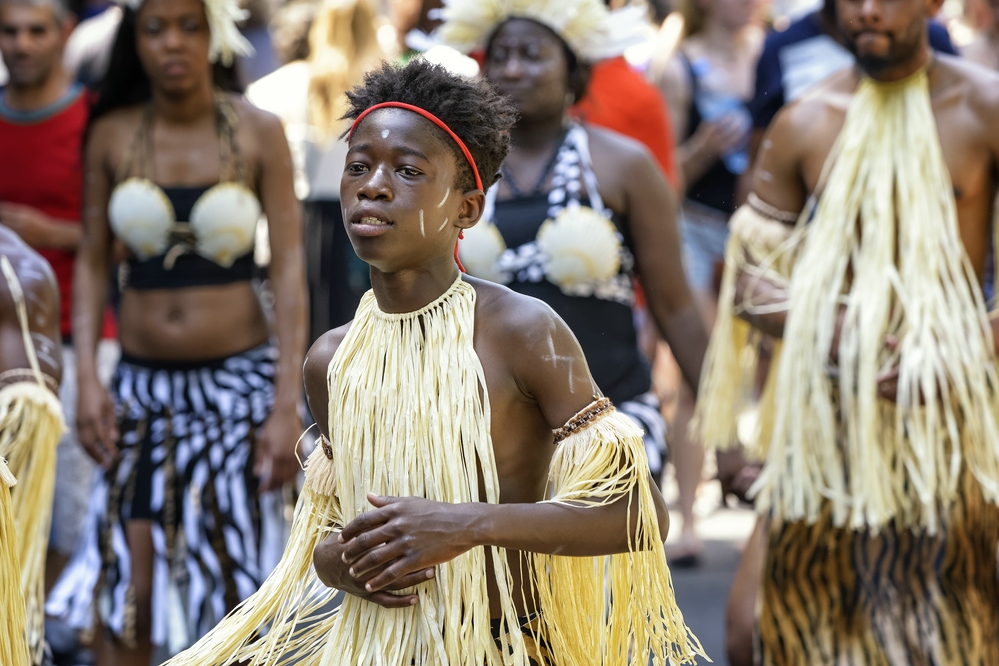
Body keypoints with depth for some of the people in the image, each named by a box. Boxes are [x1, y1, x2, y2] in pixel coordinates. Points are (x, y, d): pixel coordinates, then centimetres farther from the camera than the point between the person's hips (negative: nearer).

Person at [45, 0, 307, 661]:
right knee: (129, 592, -3)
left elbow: (289, 267, -5)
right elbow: (92, 260, 6)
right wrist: (87, 378, -4)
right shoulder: (112, 134, 1)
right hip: (143, 383, 2)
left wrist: (288, 404, -11)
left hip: (239, 378, -2)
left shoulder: (258, 132, -4)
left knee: (226, 584, 1)